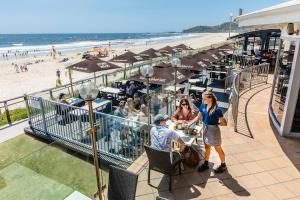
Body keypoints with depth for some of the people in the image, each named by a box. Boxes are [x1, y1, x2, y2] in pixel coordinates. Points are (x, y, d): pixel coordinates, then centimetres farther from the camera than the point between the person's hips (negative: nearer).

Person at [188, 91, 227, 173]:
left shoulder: (217, 110, -24)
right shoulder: (203, 106, -6)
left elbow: (224, 123, -17)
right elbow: (198, 117, 7)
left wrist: (216, 122, -23)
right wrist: (189, 123, 2)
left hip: (213, 129, -6)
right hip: (205, 128, 6)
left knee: (218, 149, 13)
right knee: (207, 147, 21)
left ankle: (223, 165, 35)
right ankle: (206, 164, 38)